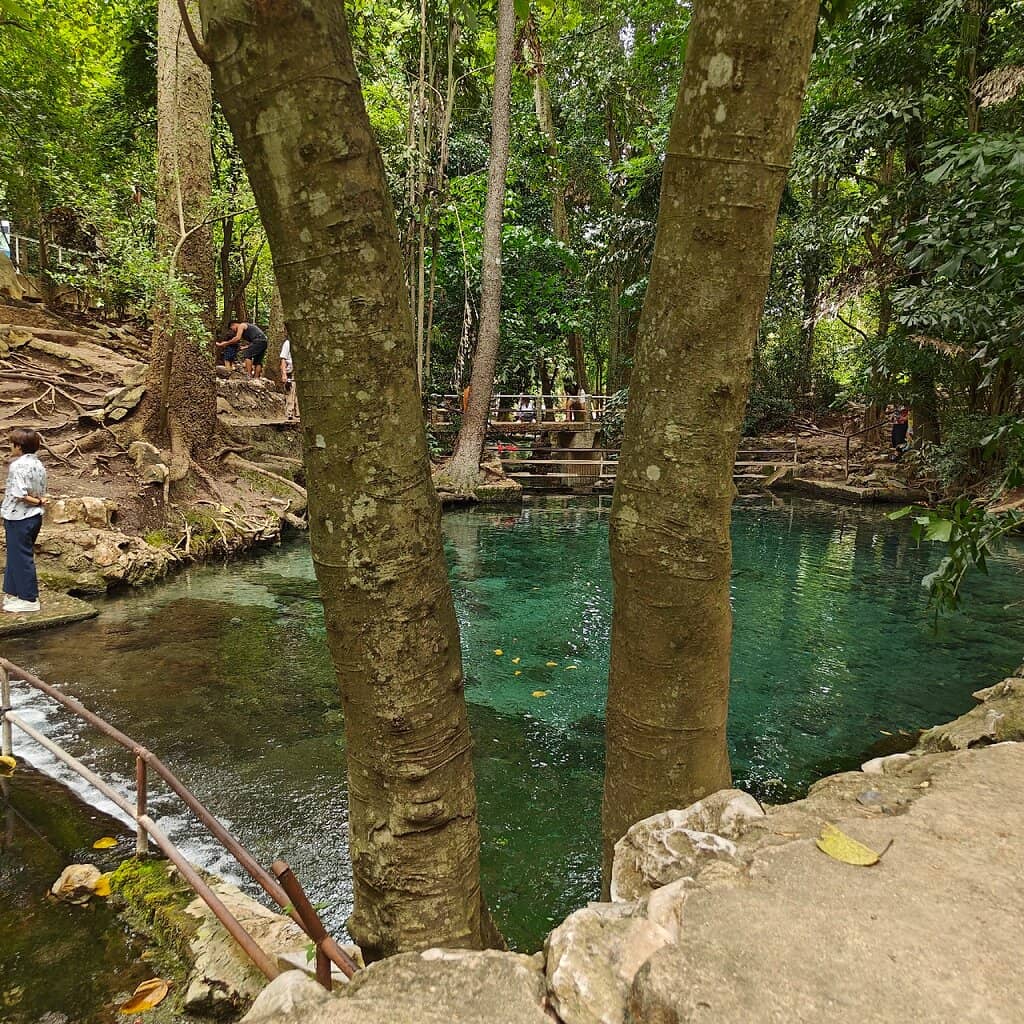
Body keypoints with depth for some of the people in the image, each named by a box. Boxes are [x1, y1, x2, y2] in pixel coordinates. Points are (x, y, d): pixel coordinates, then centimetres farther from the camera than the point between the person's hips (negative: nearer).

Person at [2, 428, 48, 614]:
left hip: (19, 517, -8)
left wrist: (37, 502, -10)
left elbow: (19, 495, -23)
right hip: (35, 517, 8)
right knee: (17, 555, 18)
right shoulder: (39, 464, 8)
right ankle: (14, 593, 27)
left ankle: (29, 599, 8)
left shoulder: (18, 465, -18)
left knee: (20, 557, 2)